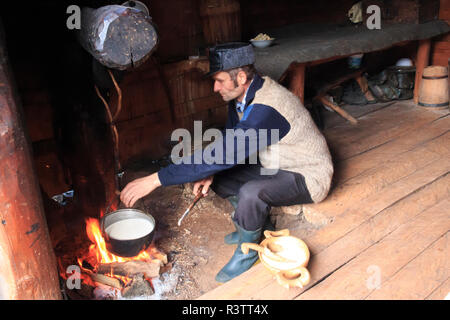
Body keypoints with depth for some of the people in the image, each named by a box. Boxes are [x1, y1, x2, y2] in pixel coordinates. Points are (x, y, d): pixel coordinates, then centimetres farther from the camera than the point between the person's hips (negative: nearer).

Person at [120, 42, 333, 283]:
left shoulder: (265, 110, -35)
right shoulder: (241, 96, -5)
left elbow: (223, 156, -41)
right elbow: (229, 141, 8)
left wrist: (156, 179, -38)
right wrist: (210, 172, -12)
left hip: (308, 176, -9)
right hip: (275, 165, 9)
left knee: (250, 193, -35)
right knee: (218, 176, -3)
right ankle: (260, 225, 14)